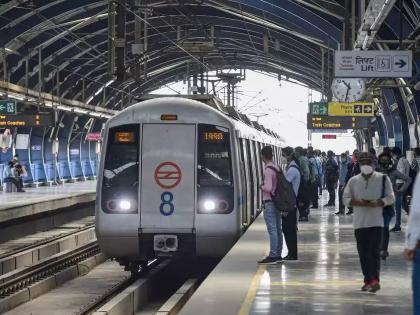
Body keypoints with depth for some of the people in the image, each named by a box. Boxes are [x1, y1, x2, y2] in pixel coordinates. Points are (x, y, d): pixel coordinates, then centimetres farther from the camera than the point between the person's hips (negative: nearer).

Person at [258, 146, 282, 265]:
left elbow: (268, 188, -23)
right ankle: (278, 255, 17)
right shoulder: (277, 168, 10)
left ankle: (273, 256, -8)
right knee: (278, 229, 11)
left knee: (272, 230, -8)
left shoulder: (268, 170, -17)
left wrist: (261, 187, -6)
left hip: (269, 203, -9)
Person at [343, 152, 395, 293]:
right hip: (359, 222, 3)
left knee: (374, 251, -10)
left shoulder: (383, 179, 2)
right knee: (363, 253, 5)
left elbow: (390, 197, -1)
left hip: (376, 221, -3)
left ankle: (374, 280, -13)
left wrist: (377, 203, -18)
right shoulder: (353, 181, 8)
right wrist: (358, 202, -15)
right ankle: (368, 280, 13)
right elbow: (345, 198, 4)